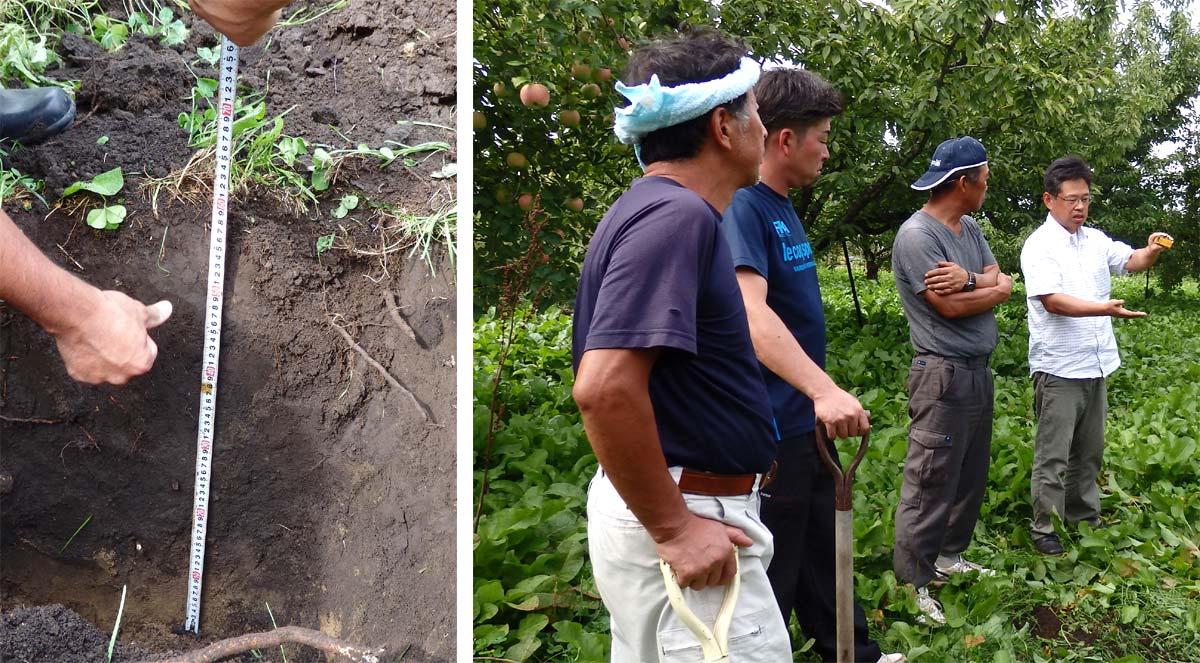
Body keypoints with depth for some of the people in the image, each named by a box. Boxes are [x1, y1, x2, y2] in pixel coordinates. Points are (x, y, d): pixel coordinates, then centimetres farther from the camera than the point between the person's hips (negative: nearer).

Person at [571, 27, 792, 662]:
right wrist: (673, 529, -22)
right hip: (684, 519, -10)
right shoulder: (677, 216, -19)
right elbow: (604, 388, -31)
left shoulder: (651, 208, 12)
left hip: (651, 506, 10)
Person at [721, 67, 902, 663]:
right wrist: (823, 389, -44)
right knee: (773, 577, 3)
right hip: (770, 433, -10)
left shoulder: (782, 207, 11)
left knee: (823, 554, 23)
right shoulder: (741, 208, -19)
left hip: (806, 424, 10)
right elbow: (751, 311, -34)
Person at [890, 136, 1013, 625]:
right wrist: (994, 287, -3)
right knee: (931, 483, -5)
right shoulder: (917, 235, -16)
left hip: (979, 371, 10)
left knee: (971, 476, 17)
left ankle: (950, 557, 31)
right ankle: (913, 582, 2)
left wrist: (970, 280, -17)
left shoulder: (969, 228, 12)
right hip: (944, 375, -9)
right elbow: (951, 305, -20)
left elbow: (1003, 282, 5)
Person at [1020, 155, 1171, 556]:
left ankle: (1085, 519, 31)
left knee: (1089, 451, 18)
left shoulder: (1096, 240, 11)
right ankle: (1045, 530, 8)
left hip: (1096, 365, 7)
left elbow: (1131, 261, 13)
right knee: (1053, 456, -1)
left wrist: (1151, 251, -11)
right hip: (1058, 369, -7)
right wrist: (1106, 309, -34)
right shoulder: (1040, 246, -11)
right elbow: (1052, 300, -22)